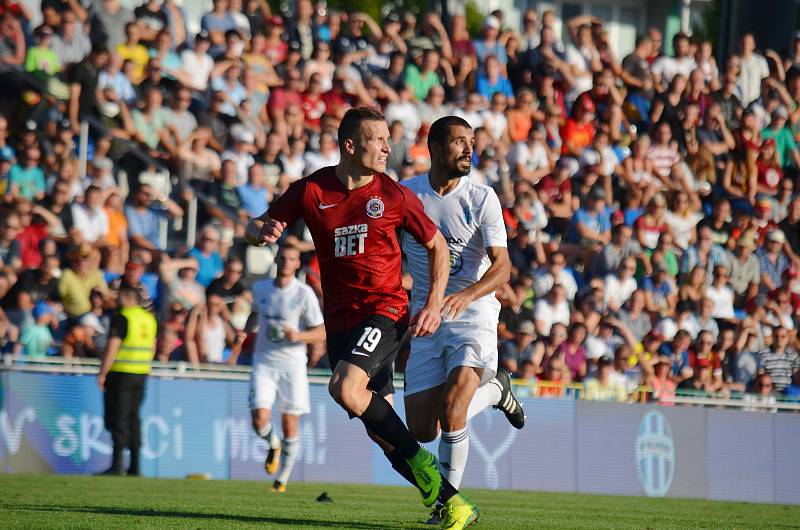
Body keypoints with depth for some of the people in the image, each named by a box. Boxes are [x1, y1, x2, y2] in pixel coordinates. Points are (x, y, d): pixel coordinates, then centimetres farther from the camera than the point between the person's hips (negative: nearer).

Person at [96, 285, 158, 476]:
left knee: (118, 418, -5)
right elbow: (152, 348, 17)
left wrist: (102, 373, -12)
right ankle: (135, 466, 12)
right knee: (134, 418, 13)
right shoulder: (150, 319, 11)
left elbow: (112, 347, -16)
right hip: (142, 374, 7)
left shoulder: (122, 318, -12)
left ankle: (117, 464, -12)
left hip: (121, 374, -7)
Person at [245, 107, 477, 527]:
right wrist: (263, 231, -19)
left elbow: (437, 245, 8)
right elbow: (255, 228, 6)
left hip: (385, 311, -4)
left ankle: (419, 460, -11)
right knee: (379, 426, 2)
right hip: (340, 317, 4)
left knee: (345, 388, -28)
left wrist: (434, 304, -3)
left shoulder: (394, 196, -3)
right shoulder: (311, 191, 0)